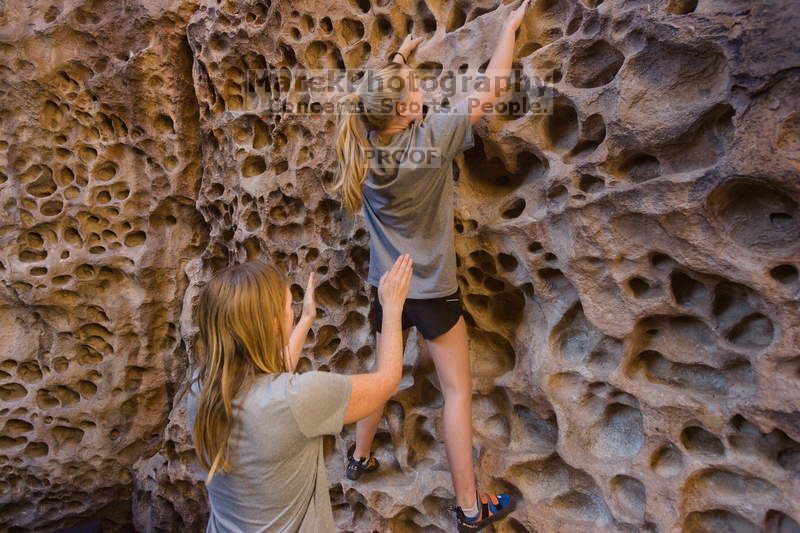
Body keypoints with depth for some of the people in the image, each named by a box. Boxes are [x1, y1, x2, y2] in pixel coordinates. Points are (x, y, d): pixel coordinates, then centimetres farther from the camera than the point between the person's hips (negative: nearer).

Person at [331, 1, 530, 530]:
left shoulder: (364, 146, -5)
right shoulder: (433, 134, -18)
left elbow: (377, 99, 19)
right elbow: (494, 87, -7)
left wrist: (399, 58, 28)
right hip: (433, 291, -5)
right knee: (459, 391, 6)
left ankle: (360, 456, 43)